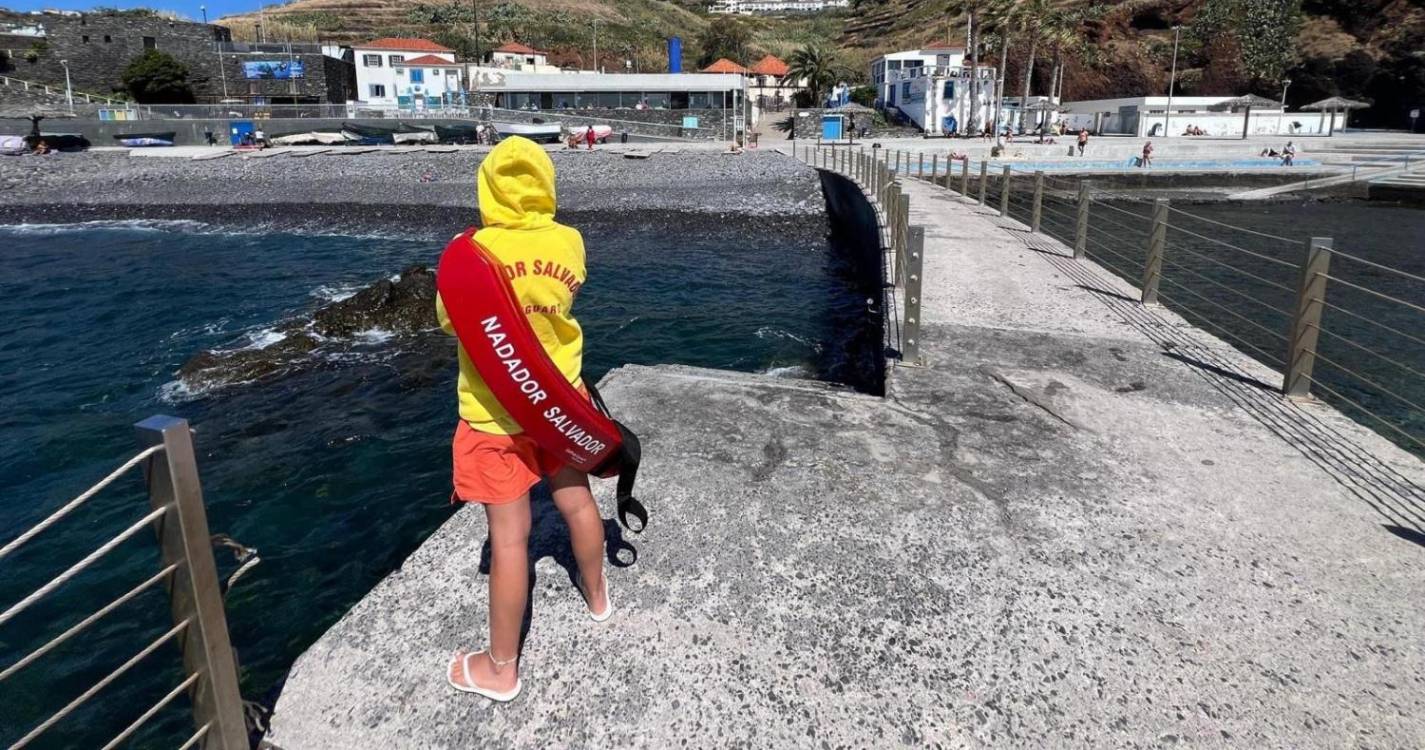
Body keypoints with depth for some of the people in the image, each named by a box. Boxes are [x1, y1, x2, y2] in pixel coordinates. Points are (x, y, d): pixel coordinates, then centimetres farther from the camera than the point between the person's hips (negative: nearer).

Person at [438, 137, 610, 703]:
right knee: (576, 501, 23)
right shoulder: (570, 242, -7)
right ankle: (596, 596, 48)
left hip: (497, 413, -4)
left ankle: (501, 668, 19)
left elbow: (449, 321, -2)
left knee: (510, 536, 3)